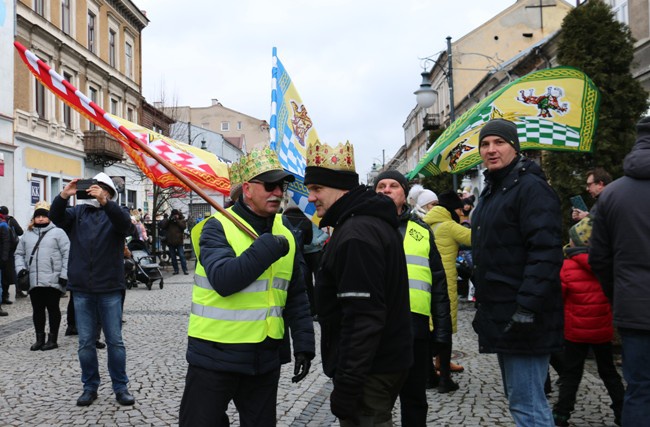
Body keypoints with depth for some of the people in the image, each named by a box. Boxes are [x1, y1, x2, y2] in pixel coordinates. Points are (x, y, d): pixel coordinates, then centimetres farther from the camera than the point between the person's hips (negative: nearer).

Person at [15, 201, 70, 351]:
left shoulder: (58, 232, 0)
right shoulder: (28, 234, 15)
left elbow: (67, 253, -6)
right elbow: (19, 253, 21)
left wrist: (64, 274, -12)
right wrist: (21, 267, 2)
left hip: (53, 281, -5)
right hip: (33, 281, 5)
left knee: (53, 309, 4)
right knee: (37, 310, 10)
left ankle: (53, 339, 11)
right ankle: (40, 338, 20)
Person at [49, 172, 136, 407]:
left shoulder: (116, 212, 2)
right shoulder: (77, 212, 10)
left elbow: (126, 225, -20)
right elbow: (56, 217, -8)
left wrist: (103, 201, -34)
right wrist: (64, 195, -27)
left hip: (109, 289, -2)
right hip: (82, 290, 2)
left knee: (115, 341, 5)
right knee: (85, 342, 9)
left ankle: (120, 387, 15)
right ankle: (90, 386, 22)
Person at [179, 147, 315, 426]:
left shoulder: (284, 231, 7)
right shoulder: (217, 227, -10)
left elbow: (296, 296, 11)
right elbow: (224, 280, -27)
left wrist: (303, 342, 7)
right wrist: (267, 249, -26)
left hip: (265, 358, 5)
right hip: (215, 355, -5)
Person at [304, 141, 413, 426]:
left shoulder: (355, 235, -21)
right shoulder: (376, 222, 12)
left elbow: (363, 317, -27)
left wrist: (346, 384, -24)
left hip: (369, 371, -10)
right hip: (387, 361, 10)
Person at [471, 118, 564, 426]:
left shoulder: (531, 187, -12)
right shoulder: (490, 192, 18)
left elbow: (545, 252, -22)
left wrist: (527, 308, -27)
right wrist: (484, 306, 22)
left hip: (523, 317, -10)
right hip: (501, 316, 10)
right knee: (519, 399, 19)